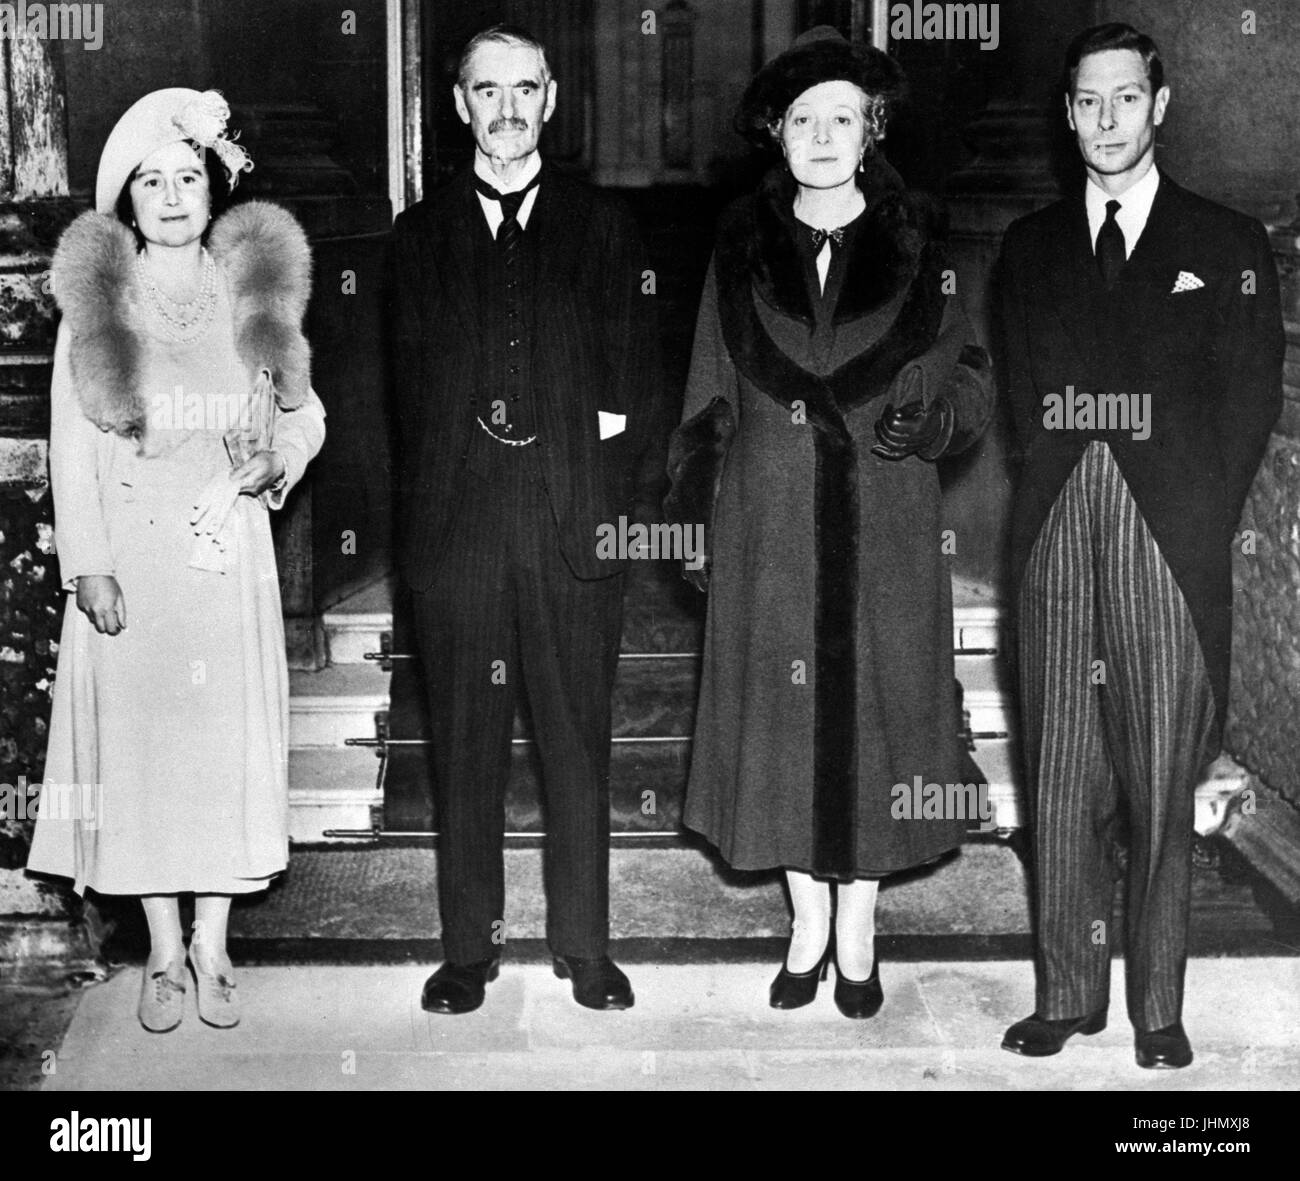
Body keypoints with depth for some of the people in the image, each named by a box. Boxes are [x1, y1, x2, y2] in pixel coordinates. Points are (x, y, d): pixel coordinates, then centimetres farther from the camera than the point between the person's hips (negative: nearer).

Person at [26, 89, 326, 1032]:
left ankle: (213, 951, 15)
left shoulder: (259, 293, 5)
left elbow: (306, 410, 13)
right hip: (133, 554, -1)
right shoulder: (93, 302, 1)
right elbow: (72, 448, 0)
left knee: (228, 741, 3)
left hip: (231, 549, 1)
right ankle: (164, 955, 16)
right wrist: (89, 564, -8)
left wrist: (279, 459, -8)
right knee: (140, 740, 2)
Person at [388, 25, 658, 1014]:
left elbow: (634, 381, 7)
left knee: (578, 743, 4)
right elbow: (415, 386, 8)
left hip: (575, 523, 0)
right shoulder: (420, 235, 13)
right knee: (465, 747, 5)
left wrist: (597, 455, -3)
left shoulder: (604, 228, 11)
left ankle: (585, 946, 16)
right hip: (456, 525, 1)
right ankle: (470, 949, 17)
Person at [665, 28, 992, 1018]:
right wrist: (689, 510, 1)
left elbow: (970, 377, 6)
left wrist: (929, 419, -15)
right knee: (783, 712, 5)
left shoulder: (914, 243, 2)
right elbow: (711, 392, 7)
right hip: (769, 525, 1)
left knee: (871, 706, 3)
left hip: (884, 529, -1)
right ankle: (809, 924, 21)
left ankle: (859, 931, 19)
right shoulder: (744, 246, 5)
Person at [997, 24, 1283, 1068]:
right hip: (1059, 529, 2)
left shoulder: (1229, 244, 9)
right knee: (1061, 776, 4)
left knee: (1163, 779, 0)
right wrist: (1062, 483, 1)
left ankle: (1159, 1007, 11)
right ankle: (1068, 993, 14)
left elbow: (1253, 399, 5)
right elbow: (1026, 392, 13)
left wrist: (1202, 513, -2)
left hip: (1171, 537, -2)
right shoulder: (1030, 246, 16)